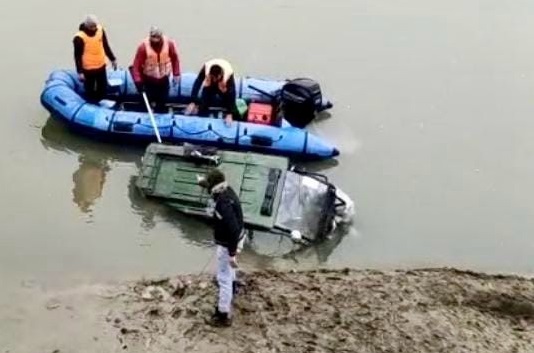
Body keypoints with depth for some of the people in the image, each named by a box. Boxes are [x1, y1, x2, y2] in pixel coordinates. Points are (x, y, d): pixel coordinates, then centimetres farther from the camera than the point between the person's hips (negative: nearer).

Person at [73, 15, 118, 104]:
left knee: (103, 88, 17)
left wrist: (112, 59, 13)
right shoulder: (80, 37, -23)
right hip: (88, 69, -6)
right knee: (90, 91, 6)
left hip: (101, 66, 6)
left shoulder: (100, 30, -7)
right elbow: (77, 56, -17)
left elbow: (106, 46, 8)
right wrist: (80, 72, -18)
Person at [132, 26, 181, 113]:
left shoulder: (169, 44, -15)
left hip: (164, 80, 2)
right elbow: (137, 65, -20)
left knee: (162, 104, 12)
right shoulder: (143, 46, -23)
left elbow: (175, 58, 2)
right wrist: (138, 81, -28)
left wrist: (176, 74, 1)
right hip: (148, 80, -2)